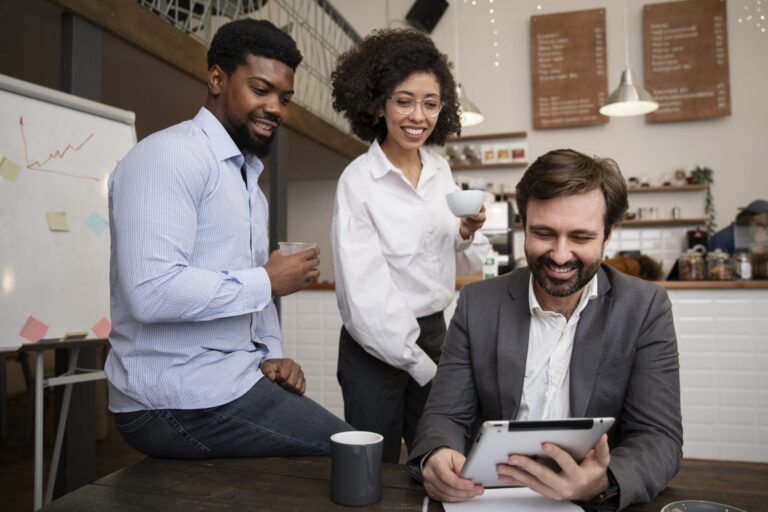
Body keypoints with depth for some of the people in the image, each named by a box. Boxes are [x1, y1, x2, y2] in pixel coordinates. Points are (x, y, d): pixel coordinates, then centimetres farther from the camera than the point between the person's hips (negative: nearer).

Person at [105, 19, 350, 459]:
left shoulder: (249, 178, 16)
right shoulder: (169, 155, -14)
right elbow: (151, 291, -26)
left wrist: (272, 355, 2)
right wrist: (267, 281, -16)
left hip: (231, 381, 9)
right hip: (180, 400, -8)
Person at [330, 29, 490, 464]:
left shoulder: (441, 170, 3)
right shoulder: (358, 181, -15)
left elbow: (469, 266, 10)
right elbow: (364, 297, -18)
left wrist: (468, 233, -11)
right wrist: (420, 363, -12)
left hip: (435, 334, 6)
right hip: (378, 346, -5)